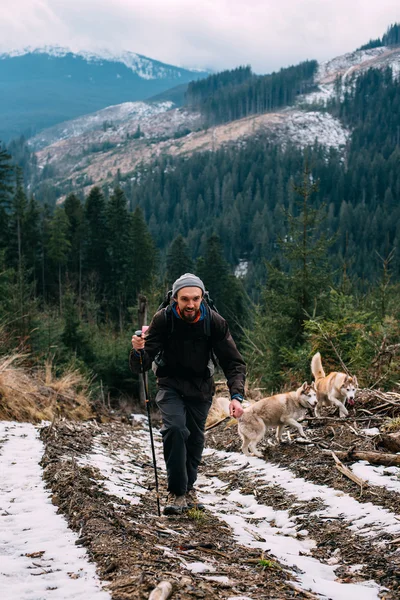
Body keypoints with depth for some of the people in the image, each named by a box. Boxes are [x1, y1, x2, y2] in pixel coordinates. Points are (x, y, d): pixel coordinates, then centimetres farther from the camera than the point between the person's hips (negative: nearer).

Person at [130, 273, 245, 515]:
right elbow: (142, 365, -21)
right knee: (175, 428, -24)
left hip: (201, 388, 2)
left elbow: (234, 362, -14)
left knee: (195, 439, 11)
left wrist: (237, 396, -29)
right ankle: (177, 493, -14)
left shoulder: (214, 322, -18)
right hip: (171, 384, -2)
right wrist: (139, 351, -45)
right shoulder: (163, 319, -20)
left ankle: (188, 488, 34)